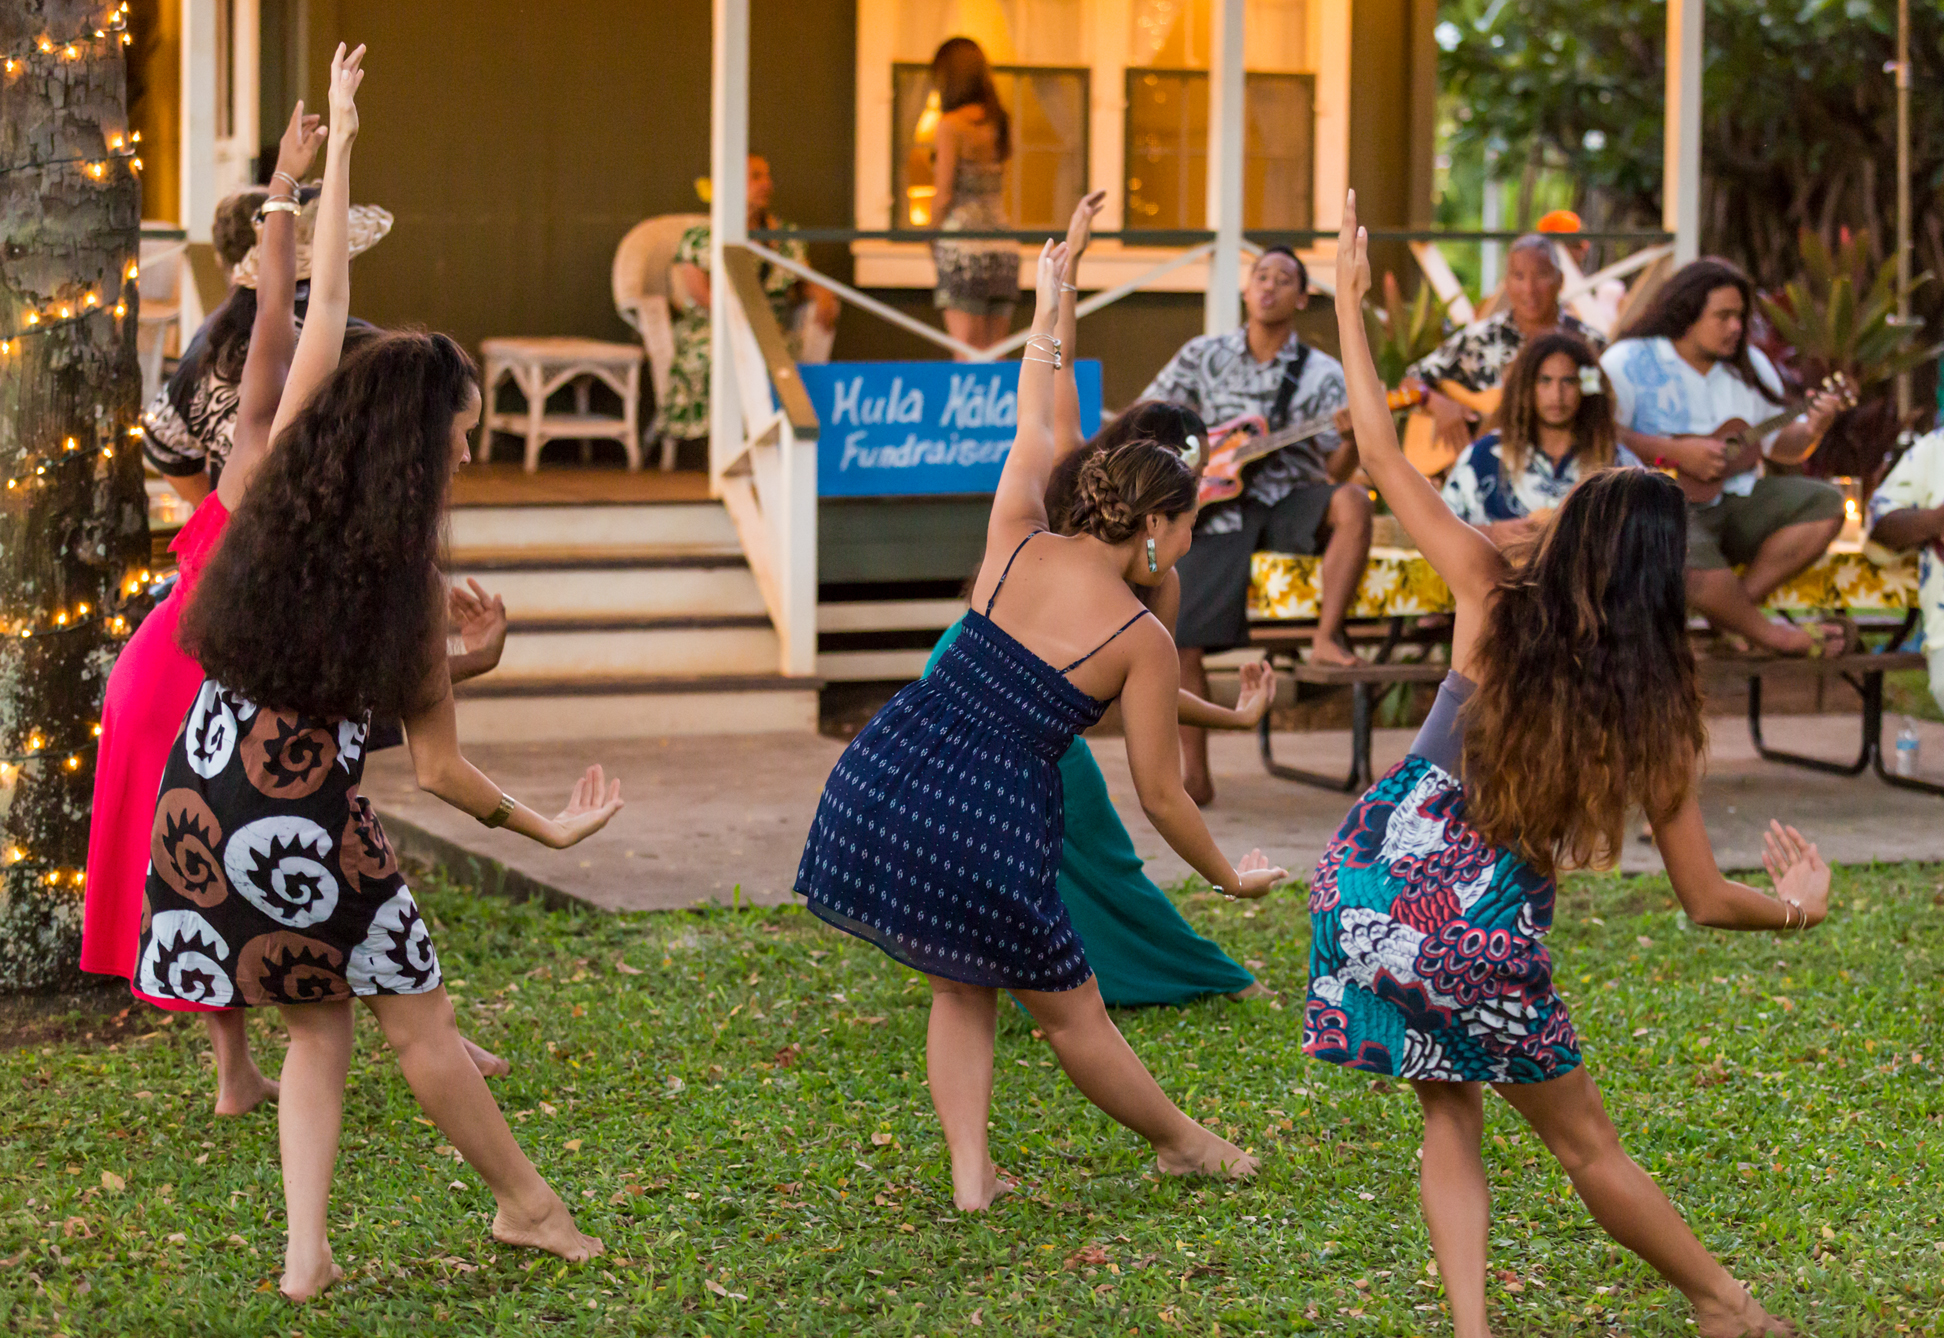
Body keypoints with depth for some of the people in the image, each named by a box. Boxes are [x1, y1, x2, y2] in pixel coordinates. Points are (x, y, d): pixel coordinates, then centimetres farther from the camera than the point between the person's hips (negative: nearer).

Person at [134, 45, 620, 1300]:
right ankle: (527, 1203, 30)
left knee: (319, 1022, 18)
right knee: (420, 1022, 13)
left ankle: (308, 1252, 9)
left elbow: (324, 307, 2)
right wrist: (547, 827, 5)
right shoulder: (415, 585, -13)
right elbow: (441, 766, -9)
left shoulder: (270, 491, -5)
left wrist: (339, 143, 8)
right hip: (315, 819, -5)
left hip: (207, 802, 5)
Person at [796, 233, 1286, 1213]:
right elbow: (1160, 795, 0)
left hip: (882, 791, 4)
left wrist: (1047, 308, 32)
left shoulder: (1017, 546, 3)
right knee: (1071, 1012, 17)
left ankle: (969, 1172, 15)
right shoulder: (1144, 642, -5)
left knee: (962, 987, 23)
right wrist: (1231, 877, 17)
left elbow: (1033, 435, 20)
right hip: (989, 829, -4)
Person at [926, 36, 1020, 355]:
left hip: (963, 242, -6)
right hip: (1002, 243, 6)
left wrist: (934, 238, 5)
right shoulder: (1001, 123, 11)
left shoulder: (950, 126, -7)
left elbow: (943, 195, -8)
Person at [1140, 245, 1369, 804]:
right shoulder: (1204, 356, 8)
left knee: (1352, 502, -34)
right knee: (1182, 641, -15)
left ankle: (1327, 638, -22)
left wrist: (1353, 438, -26)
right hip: (1216, 510, 1)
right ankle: (1195, 773, -3)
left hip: (1289, 502, -1)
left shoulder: (1320, 375, 2)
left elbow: (1335, 469, -6)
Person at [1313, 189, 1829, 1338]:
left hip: (1377, 886, 2)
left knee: (1450, 1120, 19)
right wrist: (1799, 904, 18)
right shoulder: (1658, 708, -6)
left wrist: (1349, 304, 7)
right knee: (1587, 1144, 18)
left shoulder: (1493, 595, -6)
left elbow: (1383, 455, -1)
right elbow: (1709, 902, -2)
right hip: (1490, 936, -1)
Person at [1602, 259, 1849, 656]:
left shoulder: (1750, 366, 14)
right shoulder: (1630, 362, -6)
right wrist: (1673, 452, -21)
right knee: (1690, 560, -39)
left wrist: (1811, 430, -6)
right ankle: (1769, 635, -13)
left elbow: (1783, 447, 18)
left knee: (1825, 504, -11)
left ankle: (1740, 601, -14)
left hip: (1734, 498, 7)